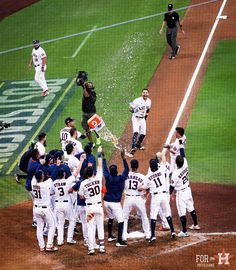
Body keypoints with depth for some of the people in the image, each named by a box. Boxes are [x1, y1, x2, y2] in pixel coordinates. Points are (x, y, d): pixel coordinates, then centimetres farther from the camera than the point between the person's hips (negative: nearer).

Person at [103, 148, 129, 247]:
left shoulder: (108, 177, -6)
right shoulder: (120, 179, -16)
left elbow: (104, 168, 9)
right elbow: (126, 170, -13)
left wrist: (104, 158, 19)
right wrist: (123, 158, -19)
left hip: (107, 202, 6)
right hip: (115, 203, -6)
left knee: (111, 218, 26)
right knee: (120, 221, -3)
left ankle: (110, 236, 36)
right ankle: (119, 241, -10)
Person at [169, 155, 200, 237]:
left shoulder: (175, 173, -26)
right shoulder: (185, 166, -13)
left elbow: (172, 186, -14)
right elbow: (183, 156, 8)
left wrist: (170, 194, 0)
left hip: (180, 193, -7)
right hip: (188, 190, 7)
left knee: (182, 212, -2)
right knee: (191, 208, 24)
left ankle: (184, 232, -1)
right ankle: (195, 225, 39)